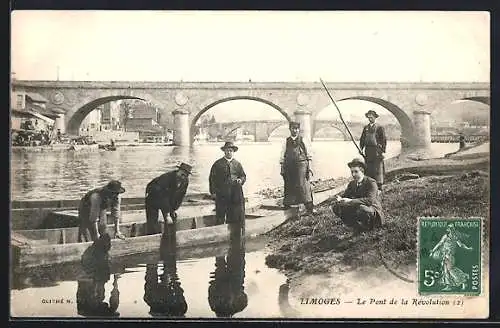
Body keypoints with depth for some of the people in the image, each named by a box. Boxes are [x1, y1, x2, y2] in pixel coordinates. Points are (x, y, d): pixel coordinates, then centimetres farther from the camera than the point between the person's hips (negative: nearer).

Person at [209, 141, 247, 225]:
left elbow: (243, 176, 21)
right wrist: (213, 192, -3)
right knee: (220, 216, -3)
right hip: (221, 194, -2)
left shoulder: (237, 164, 15)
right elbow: (212, 178, 5)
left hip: (235, 194, 2)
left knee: (236, 217, 0)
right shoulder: (218, 164, 6)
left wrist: (241, 180, -4)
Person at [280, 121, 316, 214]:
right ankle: (286, 205, 22)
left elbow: (309, 156, 6)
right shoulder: (286, 141, 10)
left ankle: (310, 208, -10)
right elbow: (282, 157, 12)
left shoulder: (303, 140, 6)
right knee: (289, 186, 7)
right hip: (289, 167, 3)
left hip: (301, 165, -2)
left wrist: (309, 169, 0)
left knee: (303, 185, -11)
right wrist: (282, 170, 7)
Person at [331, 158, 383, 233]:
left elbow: (370, 200, -31)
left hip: (373, 213, -7)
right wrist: (340, 199, -22)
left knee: (361, 208, -41)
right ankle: (358, 227, -4)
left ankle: (367, 226, -8)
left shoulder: (371, 182, -15)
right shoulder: (352, 183, 6)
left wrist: (351, 201, -37)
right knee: (336, 207, -7)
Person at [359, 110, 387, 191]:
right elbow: (362, 139, 20)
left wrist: (382, 151, -9)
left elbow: (384, 140, -2)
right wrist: (360, 149, 11)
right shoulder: (366, 128, 15)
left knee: (378, 168, -6)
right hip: (368, 150, 5)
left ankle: (379, 186, -3)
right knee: (368, 168, 5)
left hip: (377, 150, -5)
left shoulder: (380, 128, 0)